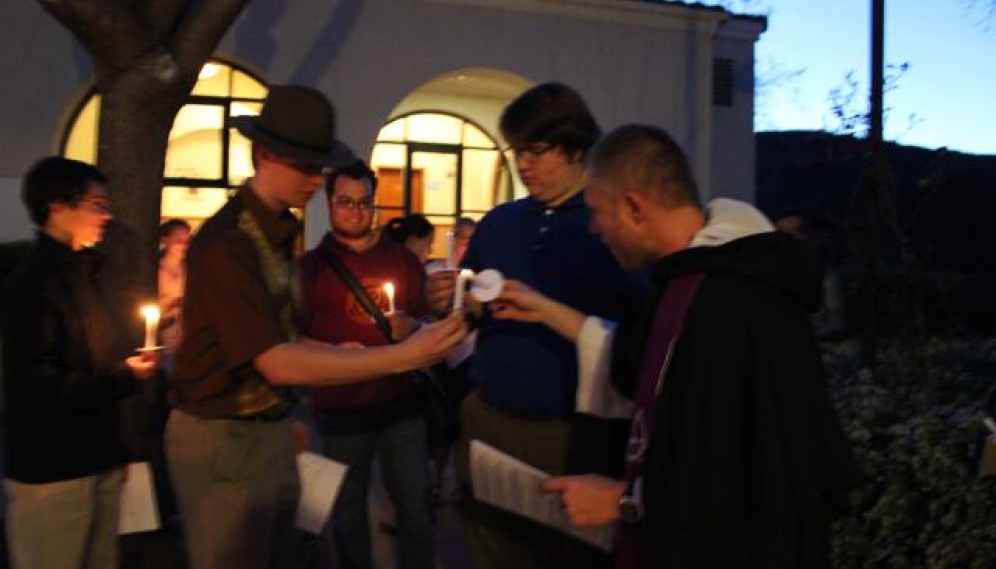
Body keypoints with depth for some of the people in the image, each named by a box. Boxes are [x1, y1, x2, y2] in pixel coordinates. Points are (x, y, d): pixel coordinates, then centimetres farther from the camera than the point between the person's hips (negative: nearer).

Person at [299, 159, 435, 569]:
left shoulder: (401, 257, 8)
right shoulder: (311, 265, 0)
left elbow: (428, 315, 12)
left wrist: (412, 325, -11)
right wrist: (334, 353, -22)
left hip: (400, 398, 2)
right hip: (341, 406, -2)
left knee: (415, 502, 7)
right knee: (348, 510, 11)